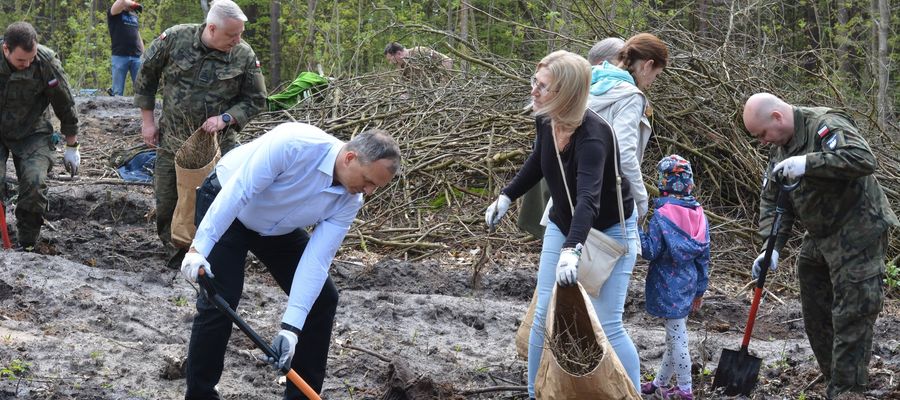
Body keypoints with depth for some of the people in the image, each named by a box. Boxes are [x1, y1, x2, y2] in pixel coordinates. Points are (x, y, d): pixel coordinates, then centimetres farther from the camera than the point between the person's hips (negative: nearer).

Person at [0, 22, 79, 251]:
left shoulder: (46, 63, -21)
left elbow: (65, 106, -6)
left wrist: (71, 147, 2)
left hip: (32, 133, 0)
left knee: (35, 183, -17)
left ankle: (27, 245, -3)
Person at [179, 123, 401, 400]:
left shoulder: (349, 201, -17)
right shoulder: (294, 144, -37)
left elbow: (317, 260, -20)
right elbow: (238, 192, -35)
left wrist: (291, 328, -26)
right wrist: (200, 248, -38)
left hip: (278, 229, 6)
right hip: (225, 208, -6)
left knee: (322, 298, 0)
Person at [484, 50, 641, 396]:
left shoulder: (592, 137, -35)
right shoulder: (545, 120, -12)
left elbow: (588, 198, -50)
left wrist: (572, 250, -63)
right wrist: (506, 196, 8)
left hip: (609, 231, -7)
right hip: (563, 225, 7)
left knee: (607, 325, -10)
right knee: (543, 316, 4)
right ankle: (536, 393, 16)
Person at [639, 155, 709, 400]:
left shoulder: (662, 216, -16)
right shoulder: (699, 215, 4)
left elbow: (650, 251, -16)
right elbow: (704, 256, 8)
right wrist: (700, 289, 16)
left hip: (668, 286, -7)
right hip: (688, 284, 7)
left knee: (676, 337, 0)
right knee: (675, 335, 17)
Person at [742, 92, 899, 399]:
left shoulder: (826, 126, -19)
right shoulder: (779, 147, 9)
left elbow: (864, 159, -34)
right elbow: (772, 200, 8)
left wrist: (808, 163, -38)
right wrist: (772, 247, -6)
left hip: (856, 233, -10)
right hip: (818, 238, 10)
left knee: (851, 316, -9)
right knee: (816, 316, 14)